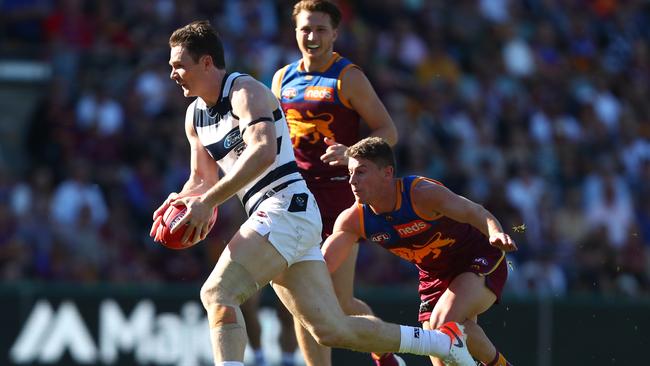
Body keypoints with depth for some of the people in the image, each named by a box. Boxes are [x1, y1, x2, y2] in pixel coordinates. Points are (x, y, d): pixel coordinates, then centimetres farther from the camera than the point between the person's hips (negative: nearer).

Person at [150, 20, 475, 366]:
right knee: (331, 330, 5)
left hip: (288, 208, -9)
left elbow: (263, 153, -26)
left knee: (217, 294, -22)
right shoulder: (195, 116, 18)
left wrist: (207, 201, -30)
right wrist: (181, 200, 2)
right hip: (271, 217, 9)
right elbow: (203, 178, 26)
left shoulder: (246, 92, -9)